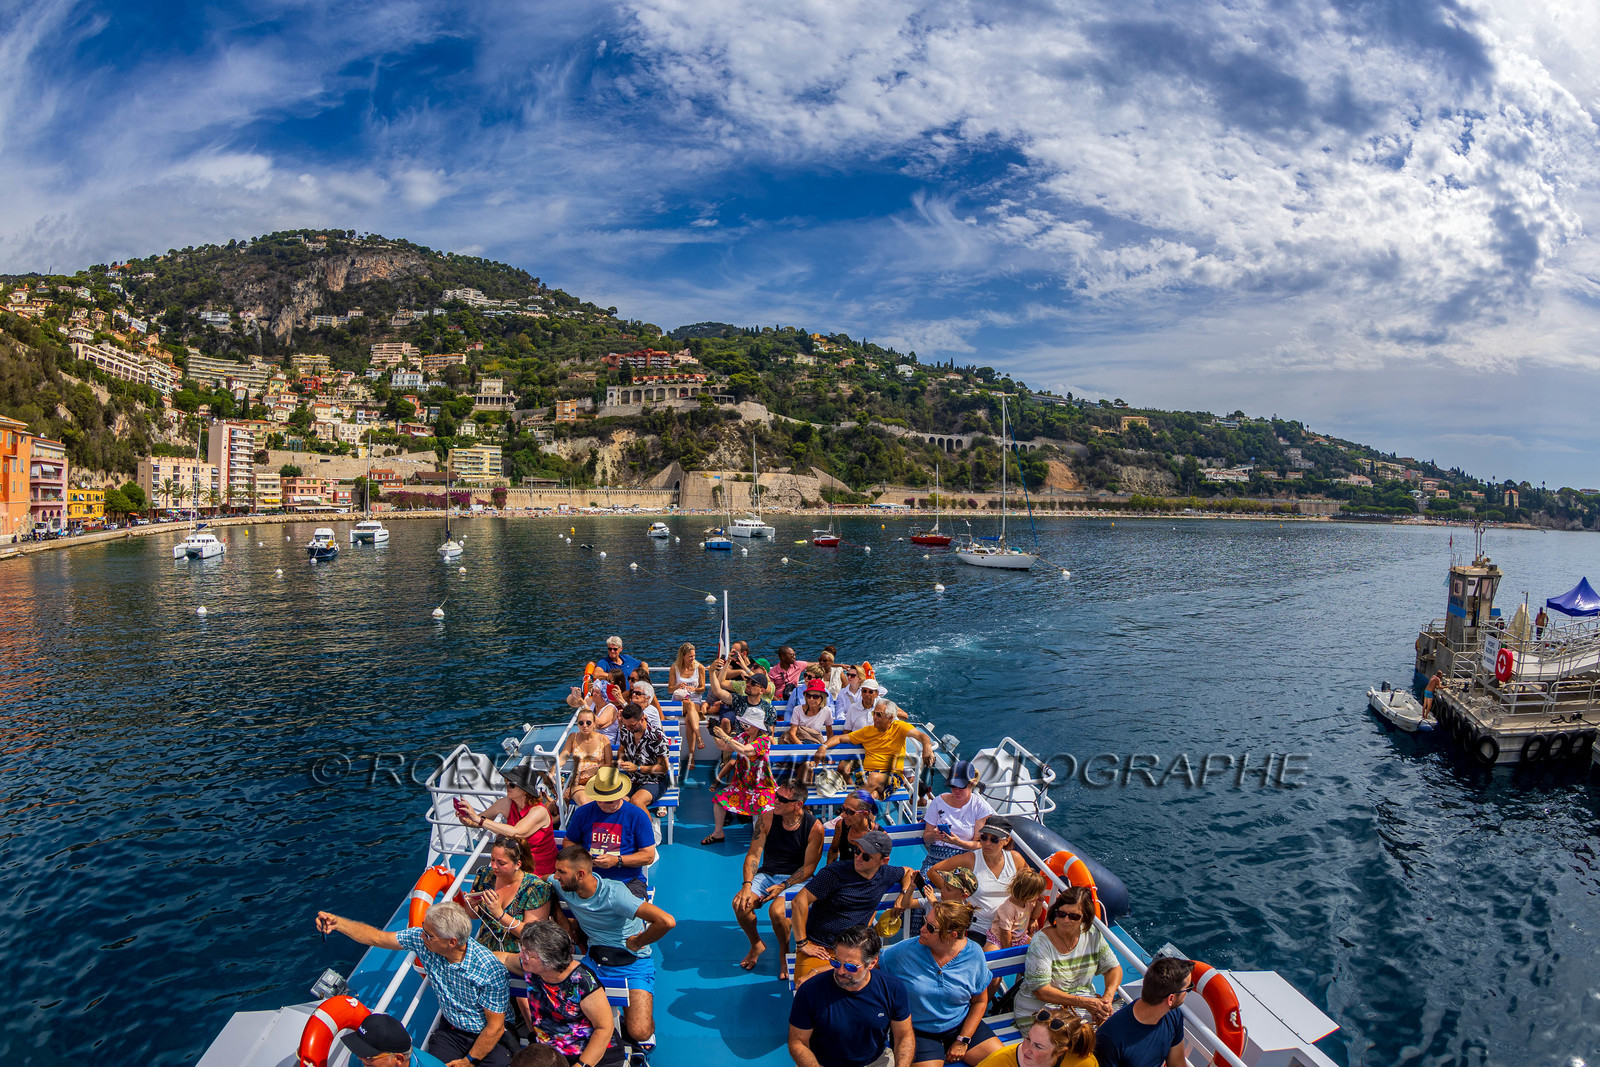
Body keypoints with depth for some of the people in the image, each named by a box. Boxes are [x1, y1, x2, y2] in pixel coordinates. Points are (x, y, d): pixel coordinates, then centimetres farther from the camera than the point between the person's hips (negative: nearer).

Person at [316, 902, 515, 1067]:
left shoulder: (489, 969, -28)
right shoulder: (421, 940, -13)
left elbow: (495, 1027, -18)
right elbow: (377, 938, 0)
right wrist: (337, 923, -10)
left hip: (489, 1038, -4)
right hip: (450, 1029, 5)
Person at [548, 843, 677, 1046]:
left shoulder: (613, 894, -26)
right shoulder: (562, 887, -8)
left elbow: (666, 921, -34)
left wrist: (636, 943, -17)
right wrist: (562, 918, 5)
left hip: (632, 962, -5)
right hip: (594, 959, 5)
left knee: (639, 1033, -20)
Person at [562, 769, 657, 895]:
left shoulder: (637, 816, 0)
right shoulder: (583, 813, 9)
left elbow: (649, 856, -1)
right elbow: (568, 842, 21)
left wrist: (617, 861, -14)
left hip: (629, 881, -2)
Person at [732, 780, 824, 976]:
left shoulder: (814, 827, -13)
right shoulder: (766, 819, -5)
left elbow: (809, 866, -10)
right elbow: (753, 855, -5)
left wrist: (782, 887, -20)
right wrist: (747, 885, -21)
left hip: (796, 878, -3)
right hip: (766, 874, 4)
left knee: (777, 910, -31)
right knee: (740, 903, -22)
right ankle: (756, 945, 10)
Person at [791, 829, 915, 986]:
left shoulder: (885, 874, 5)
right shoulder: (836, 872, -11)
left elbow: (908, 871, 28)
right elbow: (800, 901, -14)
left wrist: (904, 894, 10)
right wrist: (802, 943, -13)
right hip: (817, 948, -6)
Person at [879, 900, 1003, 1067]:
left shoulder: (974, 955, -9)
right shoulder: (904, 952, -16)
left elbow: (980, 1001, 2)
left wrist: (963, 1041, -4)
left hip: (961, 1025, 3)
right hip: (919, 1032, -2)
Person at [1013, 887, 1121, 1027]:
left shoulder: (1092, 935, -2)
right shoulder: (1041, 942, -18)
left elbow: (1114, 968, 8)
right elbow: (1041, 991, -20)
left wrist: (1108, 997, -13)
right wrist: (1084, 1003, -27)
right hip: (1039, 1009, -5)